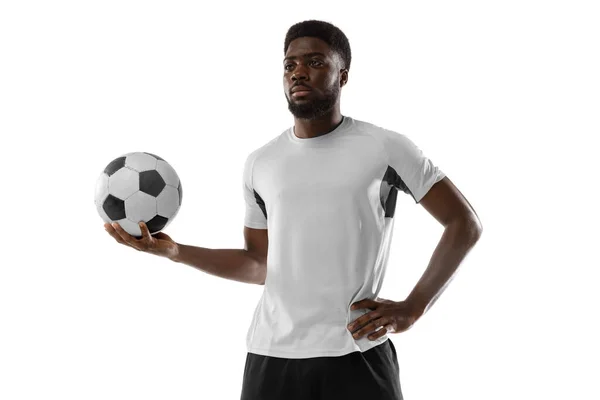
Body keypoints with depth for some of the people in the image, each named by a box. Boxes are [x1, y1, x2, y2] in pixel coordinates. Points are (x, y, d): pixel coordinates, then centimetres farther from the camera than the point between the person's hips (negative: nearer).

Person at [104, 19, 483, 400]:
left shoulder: (386, 148, -2)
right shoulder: (260, 164, 11)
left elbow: (465, 223, 0)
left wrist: (412, 308, -9)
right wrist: (174, 251, 4)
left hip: (358, 355, -3)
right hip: (271, 355, 4)